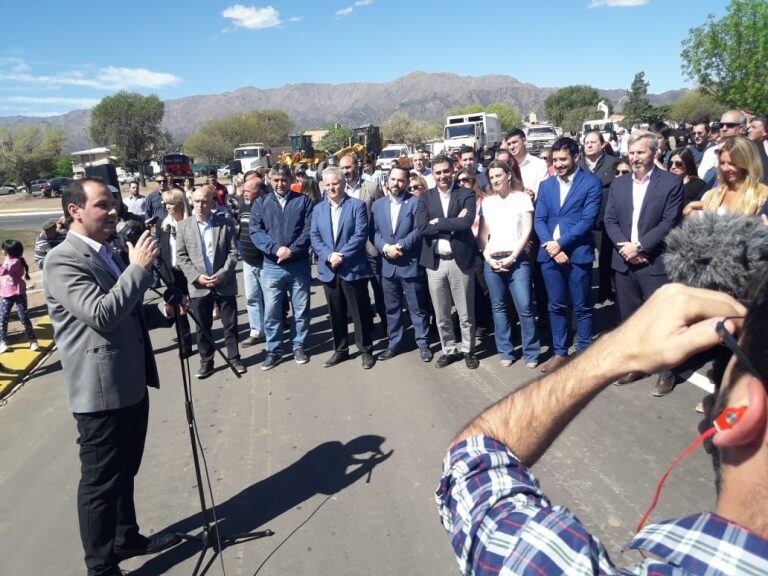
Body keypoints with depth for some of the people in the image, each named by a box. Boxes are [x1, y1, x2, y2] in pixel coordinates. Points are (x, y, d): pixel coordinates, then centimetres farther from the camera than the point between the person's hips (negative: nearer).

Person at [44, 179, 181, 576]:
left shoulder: (105, 253, 14)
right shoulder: (63, 259, -16)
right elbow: (102, 315, -28)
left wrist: (163, 312, 5)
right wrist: (139, 267, -23)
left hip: (130, 385, 9)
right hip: (101, 391, -9)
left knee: (124, 472, 23)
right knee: (101, 481, 6)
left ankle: (126, 538, 42)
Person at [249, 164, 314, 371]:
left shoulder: (303, 201, 4)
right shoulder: (261, 203, 7)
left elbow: (308, 229, -5)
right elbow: (255, 231, -3)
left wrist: (291, 250, -17)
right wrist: (276, 248, -17)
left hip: (299, 264, 0)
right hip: (271, 266, 1)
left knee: (301, 309, 9)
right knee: (271, 311, 4)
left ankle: (299, 346, 25)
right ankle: (273, 350, 17)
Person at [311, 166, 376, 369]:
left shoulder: (357, 205, -3)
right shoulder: (318, 209, 11)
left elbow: (360, 235, -11)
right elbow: (314, 237, 4)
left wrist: (342, 255, -18)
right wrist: (329, 256, -13)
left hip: (353, 268, -4)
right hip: (329, 270, 4)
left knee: (360, 312, 4)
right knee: (336, 313, 13)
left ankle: (366, 350, 18)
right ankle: (340, 350, 26)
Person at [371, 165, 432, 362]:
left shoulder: (415, 202, -3)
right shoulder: (378, 204, 10)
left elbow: (418, 230, -11)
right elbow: (374, 232, 5)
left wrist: (400, 246, -19)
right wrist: (385, 248, -13)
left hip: (410, 264, -4)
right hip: (387, 265, 4)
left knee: (417, 308, 5)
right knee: (392, 308, 13)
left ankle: (423, 343, 19)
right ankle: (394, 344, 25)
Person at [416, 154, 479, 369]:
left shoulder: (466, 195, -2)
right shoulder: (425, 197, 5)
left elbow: (466, 223, -19)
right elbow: (422, 227, -10)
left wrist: (438, 222, -15)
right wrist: (453, 224, -15)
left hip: (460, 260, -2)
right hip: (434, 262, 3)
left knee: (466, 313, 8)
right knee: (441, 314, 13)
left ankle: (468, 350, 26)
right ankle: (449, 349, 29)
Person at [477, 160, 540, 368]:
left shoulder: (521, 197, 3)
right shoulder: (487, 201, 11)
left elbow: (527, 231, -3)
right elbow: (482, 234, 11)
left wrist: (512, 257, -10)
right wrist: (488, 257, -4)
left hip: (517, 260, -3)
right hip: (492, 261, 3)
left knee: (525, 307, -7)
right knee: (498, 307, 7)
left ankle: (531, 353, 5)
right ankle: (506, 352, 17)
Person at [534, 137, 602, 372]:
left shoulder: (592, 182, -2)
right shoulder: (546, 185, 12)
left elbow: (588, 220, -11)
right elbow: (539, 220, 6)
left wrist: (560, 243, -16)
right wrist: (550, 246, -10)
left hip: (578, 254, -4)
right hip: (550, 254, 4)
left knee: (582, 307, 5)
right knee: (557, 306, 12)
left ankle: (584, 353, 18)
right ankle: (560, 353, 22)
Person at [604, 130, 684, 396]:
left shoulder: (672, 182, -4)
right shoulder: (618, 184, 11)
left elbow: (669, 222, -11)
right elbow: (610, 220, 6)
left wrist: (638, 246, -16)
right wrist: (624, 246, -10)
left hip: (655, 263, -5)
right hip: (623, 262, 5)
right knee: (628, 318, 13)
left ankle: (667, 371, 17)